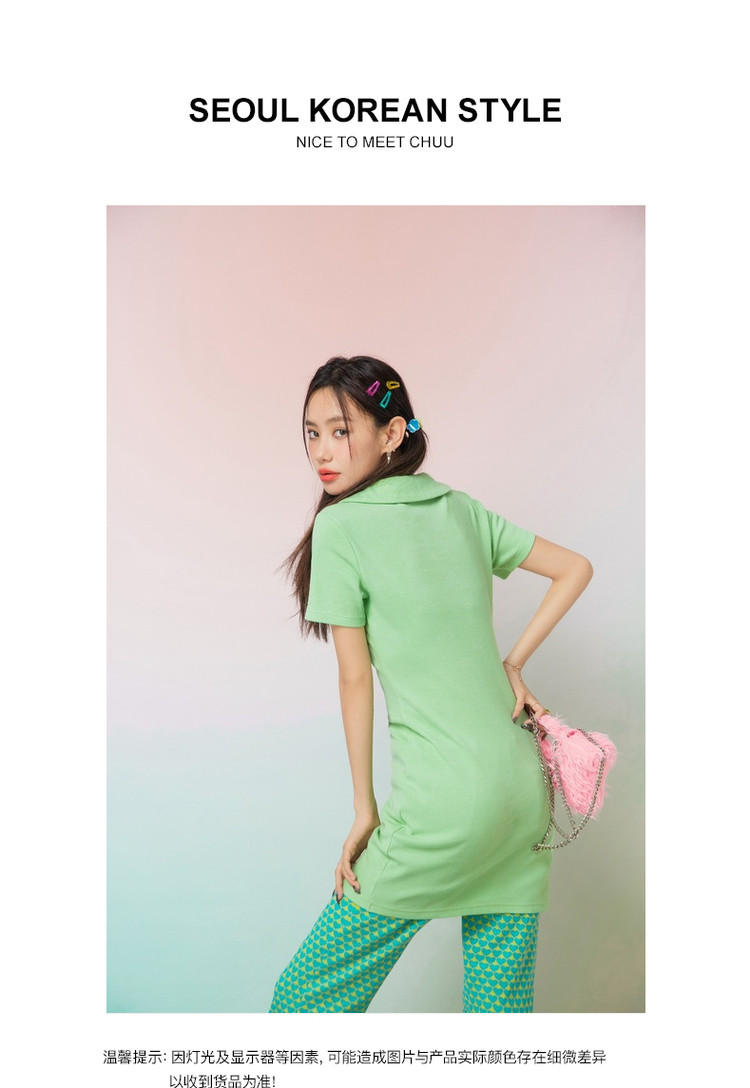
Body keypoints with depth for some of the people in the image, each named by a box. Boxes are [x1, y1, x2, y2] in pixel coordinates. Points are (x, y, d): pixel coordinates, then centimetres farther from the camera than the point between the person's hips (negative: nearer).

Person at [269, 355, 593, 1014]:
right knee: (500, 996, 19)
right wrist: (513, 663, 12)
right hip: (526, 786, 7)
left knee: (308, 994, 8)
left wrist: (364, 807, 1)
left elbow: (356, 678, -7)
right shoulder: (463, 508, 8)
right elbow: (576, 569, 14)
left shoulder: (340, 526, -9)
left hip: (445, 801, -7)